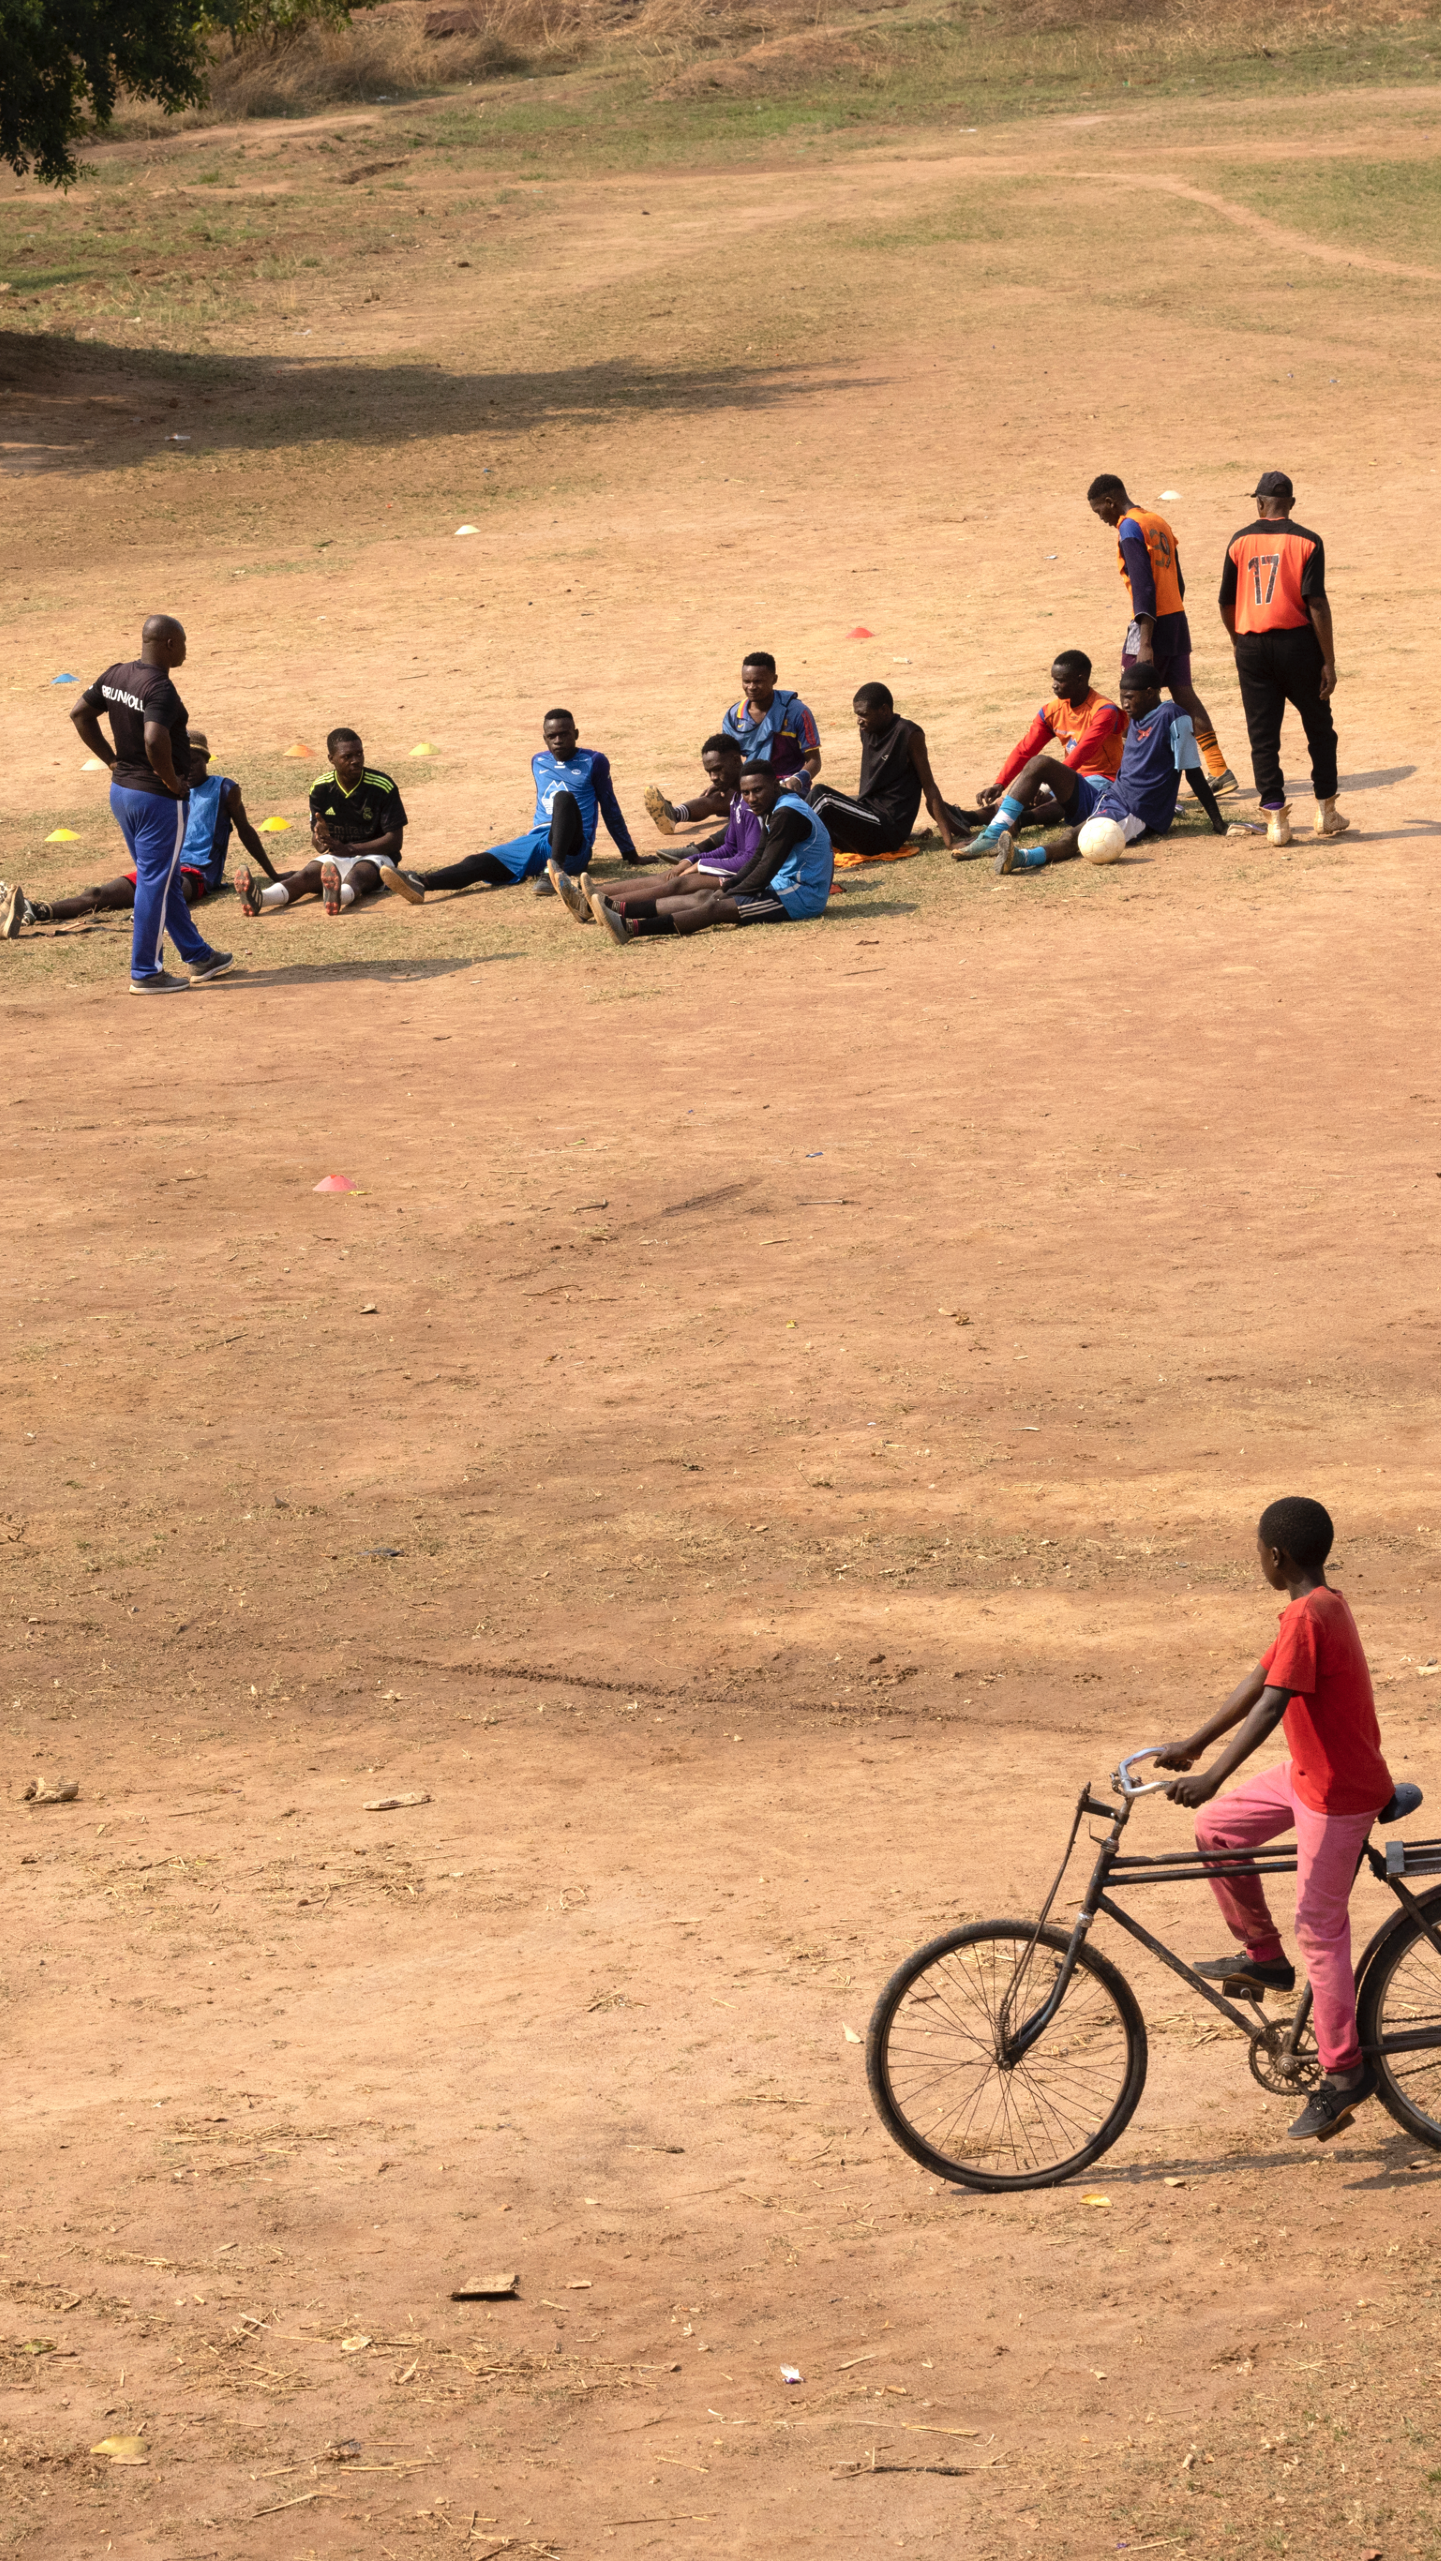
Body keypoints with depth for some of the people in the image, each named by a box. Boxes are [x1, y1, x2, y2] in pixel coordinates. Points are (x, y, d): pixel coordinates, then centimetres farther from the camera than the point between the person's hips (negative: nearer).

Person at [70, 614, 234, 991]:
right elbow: (154, 740, -36)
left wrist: (111, 760, 13)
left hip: (121, 790, 9)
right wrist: (172, 781, -21)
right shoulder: (160, 688, -23)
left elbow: (80, 713, 12)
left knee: (166, 880, 19)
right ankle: (144, 973, 7)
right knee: (155, 884, 1)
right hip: (158, 800, -9)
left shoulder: (116, 675, 4)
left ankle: (198, 956, 31)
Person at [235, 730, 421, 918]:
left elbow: (395, 840, -12)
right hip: (335, 857, 3)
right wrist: (322, 841, -24)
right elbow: (316, 840, 4)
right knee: (308, 874, -29)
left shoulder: (383, 787, -10)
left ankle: (337, 895, -78)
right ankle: (259, 898, -62)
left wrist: (350, 849, -23)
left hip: (375, 855, -3)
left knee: (358, 874, -39)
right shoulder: (320, 789, 1)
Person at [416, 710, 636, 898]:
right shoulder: (538, 762, 21)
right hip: (534, 842, 4)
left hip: (571, 846, -4)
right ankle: (421, 882, -47)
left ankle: (555, 869, -55)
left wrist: (630, 854, 16)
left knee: (564, 797, -35)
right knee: (478, 862, -22)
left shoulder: (593, 761, 8)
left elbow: (610, 809, 13)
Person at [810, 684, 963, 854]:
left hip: (889, 830, -8)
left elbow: (930, 789, -11)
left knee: (826, 803, -22)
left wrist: (948, 839, -13)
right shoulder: (867, 732, 10)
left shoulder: (908, 734, -12)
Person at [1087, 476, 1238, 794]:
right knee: (1184, 695, 8)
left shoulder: (1129, 529, -13)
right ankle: (1219, 771, 4)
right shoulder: (1158, 522, 16)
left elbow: (1143, 586, -21)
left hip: (1152, 623, -9)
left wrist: (1145, 644, -24)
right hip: (1177, 619, 9)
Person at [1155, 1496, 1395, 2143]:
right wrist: (1190, 1746, 17)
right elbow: (1255, 1683, 14)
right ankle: (1263, 1957, 22)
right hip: (1309, 1771, 9)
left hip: (1338, 1792, -9)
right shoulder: (1321, 1606, 7)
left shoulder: (1307, 1617, -24)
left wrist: (1211, 1775, -40)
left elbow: (1270, 1705, -33)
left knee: (1319, 1927, -4)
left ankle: (1342, 2071, 3)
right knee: (1217, 1829, 11)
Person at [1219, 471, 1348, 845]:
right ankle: (1326, 812, 16)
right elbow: (1316, 603, -11)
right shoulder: (1306, 541, -4)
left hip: (1252, 645, 2)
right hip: (1297, 642, -2)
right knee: (1319, 728, 13)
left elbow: (1226, 604, 7)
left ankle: (1275, 818, 0)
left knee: (1263, 735, 5)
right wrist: (1328, 662, -8)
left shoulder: (1240, 541, 3)